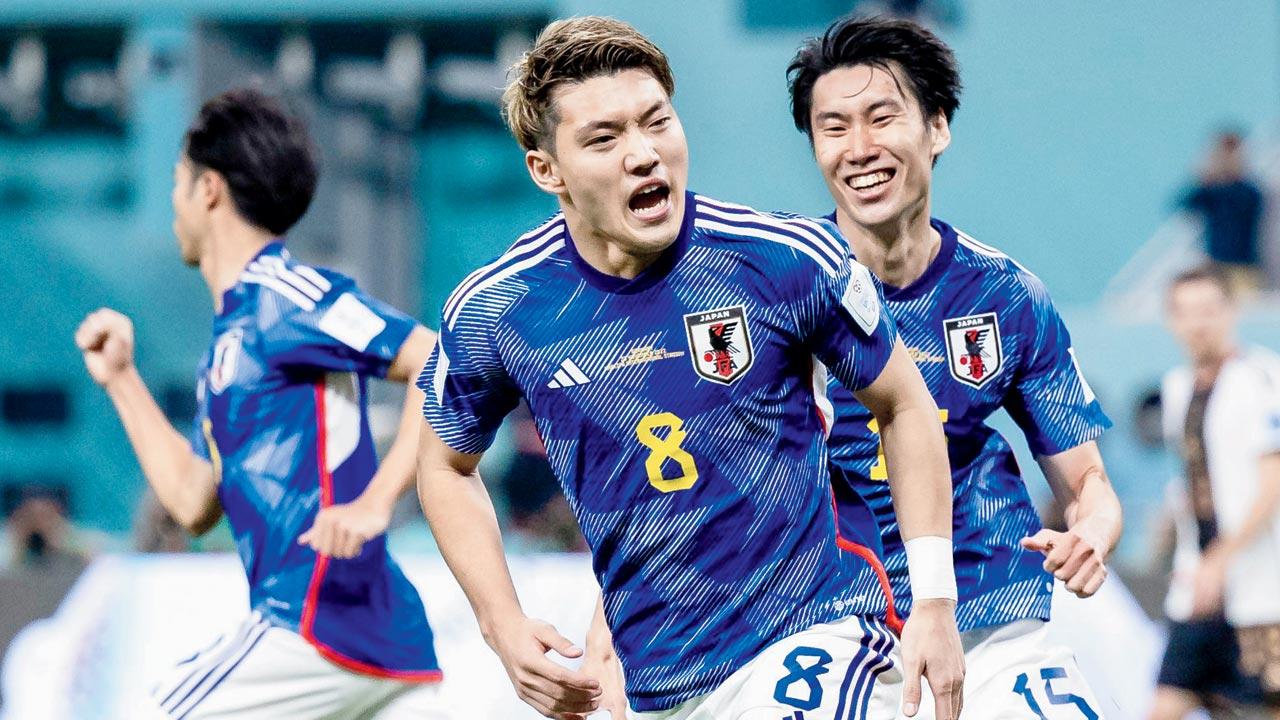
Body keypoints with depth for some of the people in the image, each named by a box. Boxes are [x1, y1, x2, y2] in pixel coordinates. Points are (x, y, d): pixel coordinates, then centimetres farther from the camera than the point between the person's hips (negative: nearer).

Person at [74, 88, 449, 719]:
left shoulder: (282, 296, -6)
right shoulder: (229, 338, 22)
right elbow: (194, 503, 28)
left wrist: (375, 501, -25)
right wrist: (120, 379, 28)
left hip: (323, 620, -9)